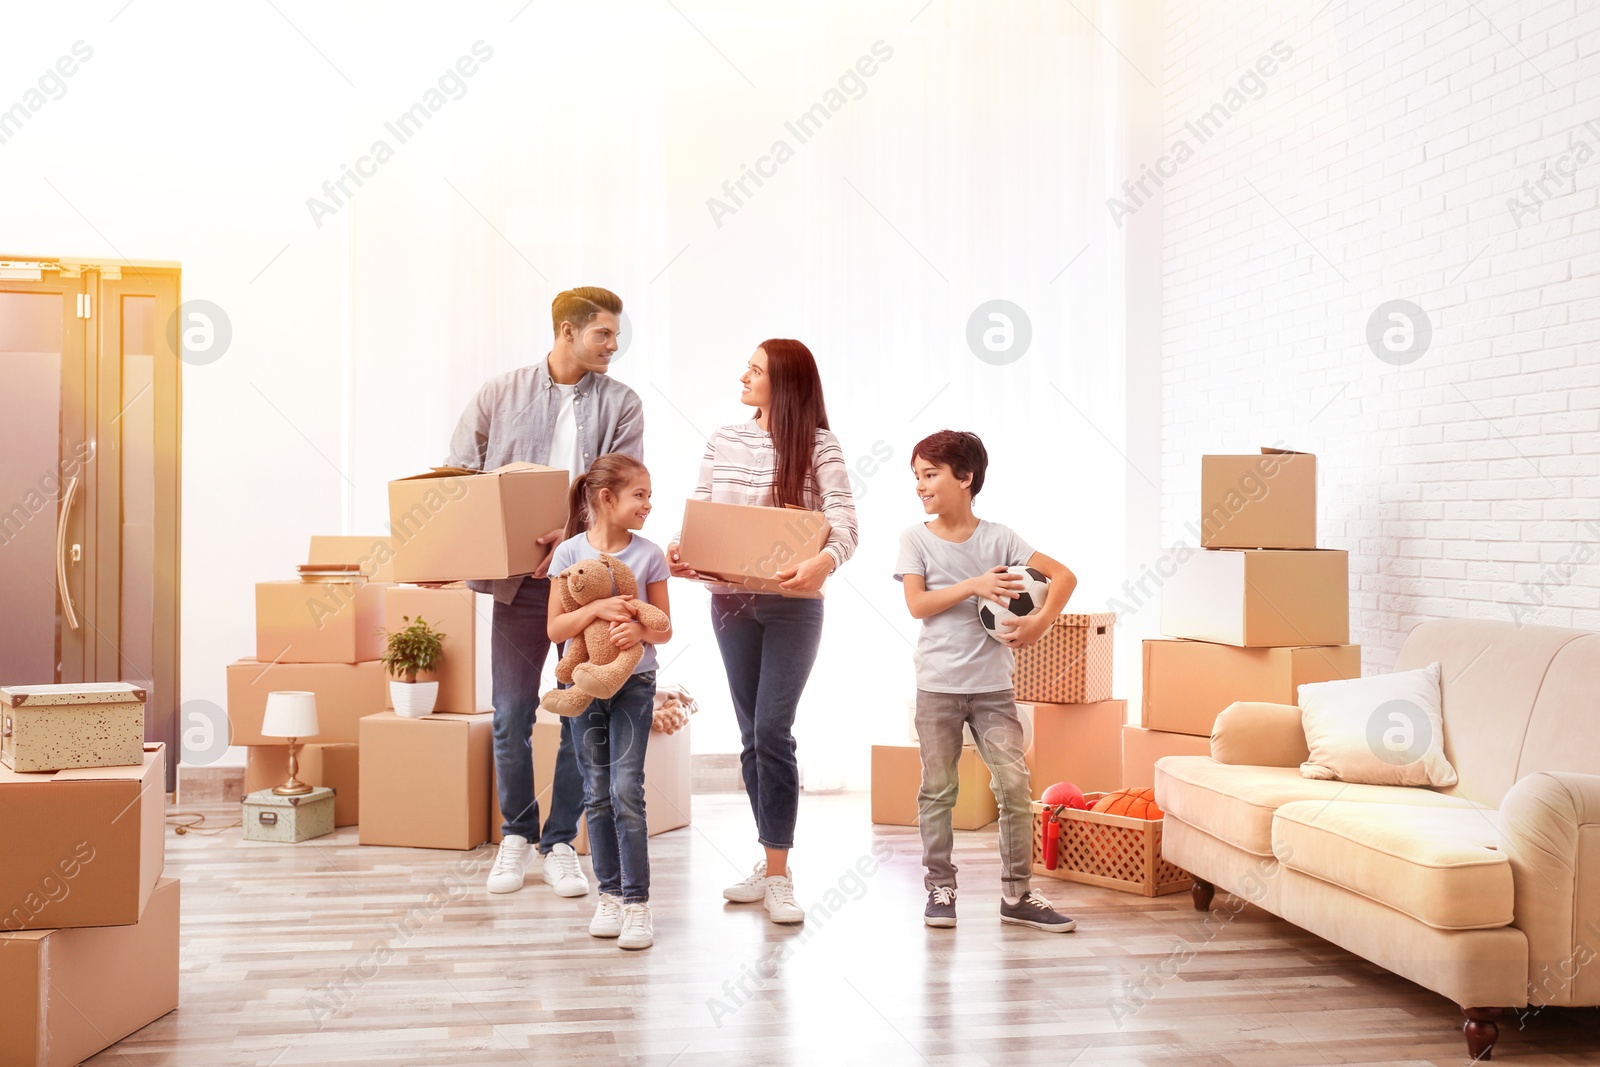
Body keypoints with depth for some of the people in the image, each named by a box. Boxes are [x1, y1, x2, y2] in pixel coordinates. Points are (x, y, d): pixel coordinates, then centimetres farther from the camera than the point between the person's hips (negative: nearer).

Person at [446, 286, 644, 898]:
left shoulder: (621, 404, 6)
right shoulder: (498, 396, 8)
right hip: (517, 578, 0)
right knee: (511, 716, 3)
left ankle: (560, 843, 17)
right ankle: (517, 835, 21)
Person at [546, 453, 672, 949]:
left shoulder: (649, 555, -2)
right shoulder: (570, 552, -4)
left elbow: (665, 628, 2)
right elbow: (555, 628, -6)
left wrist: (641, 629, -19)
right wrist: (596, 608, -22)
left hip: (634, 682, -1)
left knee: (626, 788, -10)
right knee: (597, 793, 7)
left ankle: (637, 903, -5)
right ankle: (609, 894, 18)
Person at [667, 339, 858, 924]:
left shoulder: (819, 446, -7)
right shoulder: (723, 441, 7)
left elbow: (845, 526, -16)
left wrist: (823, 561, -37)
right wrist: (678, 549, -16)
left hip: (792, 604, -4)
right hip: (730, 600, 5)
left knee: (772, 730, -10)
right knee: (752, 733, 10)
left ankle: (778, 874, -1)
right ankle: (771, 861, 21)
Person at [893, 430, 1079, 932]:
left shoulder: (997, 537, 2)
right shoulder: (916, 539, 2)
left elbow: (1064, 576, 1)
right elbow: (917, 604, -9)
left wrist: (1040, 622, -13)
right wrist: (974, 585, -17)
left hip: (993, 684, 0)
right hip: (938, 685, 0)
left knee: (1014, 784, -4)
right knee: (937, 789, 5)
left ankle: (1017, 894, 6)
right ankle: (940, 889, 15)